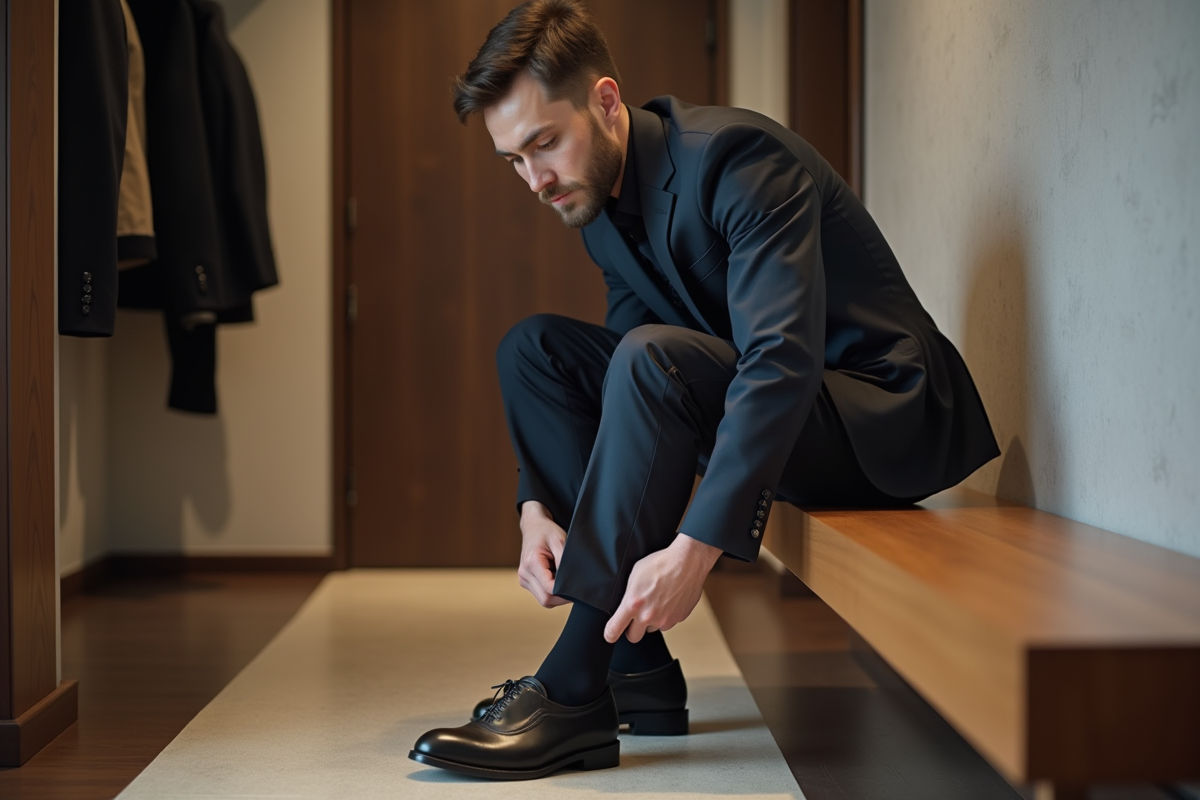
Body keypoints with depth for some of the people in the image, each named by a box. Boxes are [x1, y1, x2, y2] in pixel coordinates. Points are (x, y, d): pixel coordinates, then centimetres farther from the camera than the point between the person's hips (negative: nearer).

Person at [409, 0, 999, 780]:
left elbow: (782, 362, -34)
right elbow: (620, 382, 7)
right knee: (536, 348, -1)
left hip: (887, 419, -8)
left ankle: (575, 692, -26)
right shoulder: (601, 197, 4)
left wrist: (696, 549, -40)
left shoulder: (737, 155, -23)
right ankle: (635, 666, -7)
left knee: (654, 359, -32)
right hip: (772, 414, 9)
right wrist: (537, 507, -10)